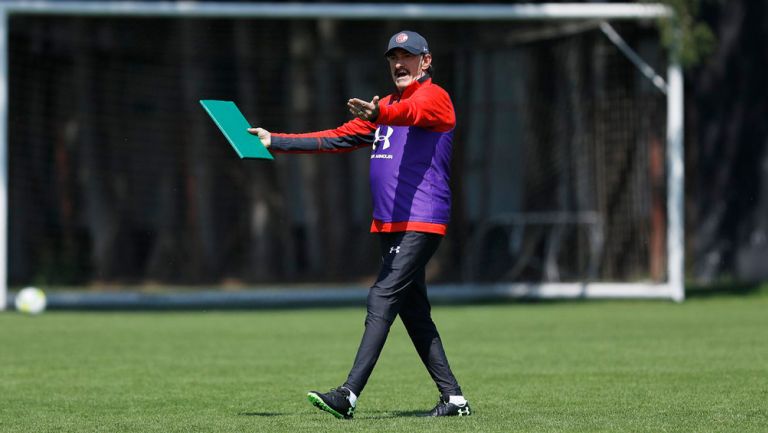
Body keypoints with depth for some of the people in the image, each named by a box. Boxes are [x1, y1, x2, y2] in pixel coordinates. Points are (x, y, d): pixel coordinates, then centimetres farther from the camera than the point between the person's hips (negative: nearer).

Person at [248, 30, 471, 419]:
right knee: (413, 312, 9)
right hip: (390, 225, 9)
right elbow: (337, 139, 22)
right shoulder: (386, 107, 22)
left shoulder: (434, 97, -5)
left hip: (421, 223, -9)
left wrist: (378, 113, -51)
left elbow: (411, 111, -29)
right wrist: (274, 142, 15)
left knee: (382, 300, -16)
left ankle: (349, 394, -23)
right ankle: (453, 398, 14)